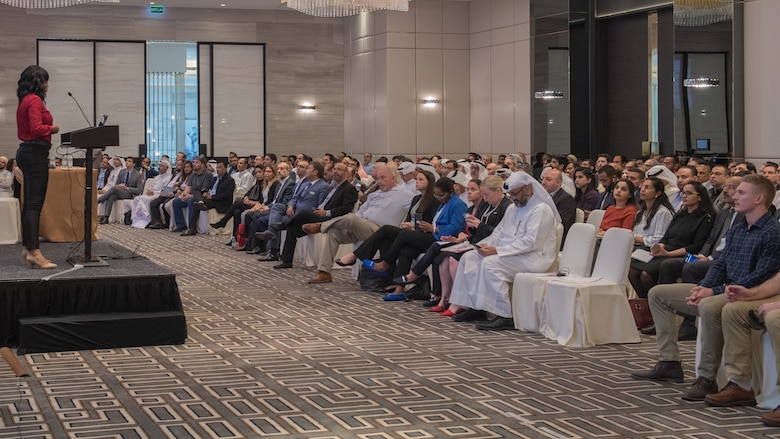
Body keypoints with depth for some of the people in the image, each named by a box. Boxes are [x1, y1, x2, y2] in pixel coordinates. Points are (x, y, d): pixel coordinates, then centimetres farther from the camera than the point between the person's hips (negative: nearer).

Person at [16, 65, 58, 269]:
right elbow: (37, 128, -23)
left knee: (29, 203, 12)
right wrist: (52, 128, -6)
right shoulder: (34, 101, -13)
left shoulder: (25, 101, 17)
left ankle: (27, 248, 16)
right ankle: (34, 252, -16)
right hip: (36, 153, -10)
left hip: (27, 151, 10)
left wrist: (48, 129, 12)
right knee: (35, 203, -13)